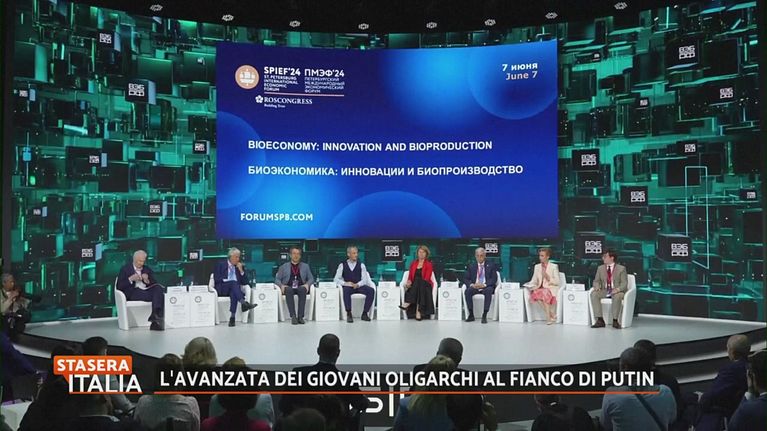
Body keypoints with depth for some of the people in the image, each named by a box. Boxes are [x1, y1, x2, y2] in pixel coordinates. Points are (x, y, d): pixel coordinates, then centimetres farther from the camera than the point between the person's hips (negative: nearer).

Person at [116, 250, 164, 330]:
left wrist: (147, 281, -6)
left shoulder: (148, 270, 22)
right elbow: (119, 286, 2)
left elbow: (155, 284, 15)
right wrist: (130, 279, -12)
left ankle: (156, 315, -43)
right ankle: (156, 318, -33)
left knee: (158, 288, -32)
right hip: (132, 294, -4)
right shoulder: (125, 269, 11)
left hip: (147, 292, 4)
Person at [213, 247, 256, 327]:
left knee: (233, 294, -36)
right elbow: (216, 279, -2)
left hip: (234, 289, 2)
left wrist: (241, 270, 0)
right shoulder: (220, 265, 11)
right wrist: (226, 280, -16)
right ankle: (244, 303, -53)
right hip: (223, 289, -2)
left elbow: (245, 282, 11)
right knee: (234, 282, -35)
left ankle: (232, 318, -46)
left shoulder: (239, 267, 18)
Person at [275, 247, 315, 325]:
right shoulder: (283, 266, 18)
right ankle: (293, 316, -40)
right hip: (288, 288, 0)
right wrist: (281, 285, -9)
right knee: (289, 290, -38)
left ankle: (300, 316, -40)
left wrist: (307, 284, -7)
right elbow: (277, 279, 13)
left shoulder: (305, 266, 21)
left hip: (301, 288, 0)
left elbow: (311, 279, 16)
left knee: (302, 289, -37)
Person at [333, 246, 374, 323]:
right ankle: (349, 314, -30)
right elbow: (336, 279, 3)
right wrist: (345, 283, -16)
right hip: (347, 287, -2)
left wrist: (357, 284, -18)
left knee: (371, 290, -27)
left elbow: (364, 279, 3)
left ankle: (364, 313, -18)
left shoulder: (361, 265, 10)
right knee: (346, 291, -38)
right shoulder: (342, 265, 7)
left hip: (359, 286, 2)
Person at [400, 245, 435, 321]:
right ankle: (418, 311, -48)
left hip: (425, 285, -2)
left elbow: (426, 279, -7)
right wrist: (409, 281, -13)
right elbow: (410, 276, 12)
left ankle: (408, 303, -46)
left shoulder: (429, 264, 4)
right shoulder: (413, 263, 17)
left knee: (418, 280, -37)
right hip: (414, 285, 2)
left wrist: (415, 282, -22)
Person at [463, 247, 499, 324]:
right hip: (474, 287, 2)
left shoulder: (491, 265, 9)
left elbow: (494, 279, -2)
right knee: (468, 291, -31)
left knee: (489, 290, -37)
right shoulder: (471, 266, 15)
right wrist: (471, 284, -15)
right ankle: (471, 315, -25)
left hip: (486, 287, -2)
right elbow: (465, 279, 7)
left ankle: (484, 315, -35)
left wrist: (484, 285, -20)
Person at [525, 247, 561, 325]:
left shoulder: (554, 266, 3)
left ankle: (549, 317, -25)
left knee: (544, 293, -37)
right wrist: (531, 286, -11)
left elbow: (557, 282, -2)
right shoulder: (537, 266, 15)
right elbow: (534, 280, 12)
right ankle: (552, 315, -22)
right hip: (541, 288, 4)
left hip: (551, 288, -4)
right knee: (535, 294, -31)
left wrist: (548, 277, -17)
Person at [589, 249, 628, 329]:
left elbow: (624, 283, -6)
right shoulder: (600, 268, 12)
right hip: (604, 291, 4)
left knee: (618, 296, -39)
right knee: (593, 294, -26)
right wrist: (597, 287, -12)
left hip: (617, 291, -4)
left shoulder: (621, 268, 0)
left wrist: (618, 289, -28)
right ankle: (600, 320, -27)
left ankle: (615, 321, -28)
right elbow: (596, 280, 13)